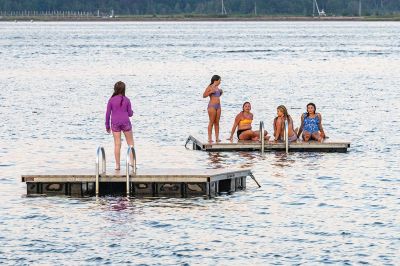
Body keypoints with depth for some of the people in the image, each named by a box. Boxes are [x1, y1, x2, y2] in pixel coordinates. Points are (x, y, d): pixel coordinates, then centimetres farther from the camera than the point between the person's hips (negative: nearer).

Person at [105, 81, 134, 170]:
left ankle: (117, 165, 3)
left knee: (117, 144, 3)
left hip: (115, 123, 1)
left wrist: (107, 126, 7)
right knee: (130, 143, 12)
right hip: (125, 123, -1)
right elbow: (130, 114, 0)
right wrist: (131, 112, 24)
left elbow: (108, 114, -2)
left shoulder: (111, 100, -4)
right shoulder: (126, 100, -4)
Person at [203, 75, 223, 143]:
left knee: (217, 122, 6)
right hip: (212, 106, -7)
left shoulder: (217, 88, 15)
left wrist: (221, 92, 12)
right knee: (211, 122, -7)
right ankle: (210, 138, -5)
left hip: (218, 106, 7)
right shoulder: (209, 87, -6)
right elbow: (204, 95, -10)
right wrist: (210, 92, -21)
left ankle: (217, 138, 7)